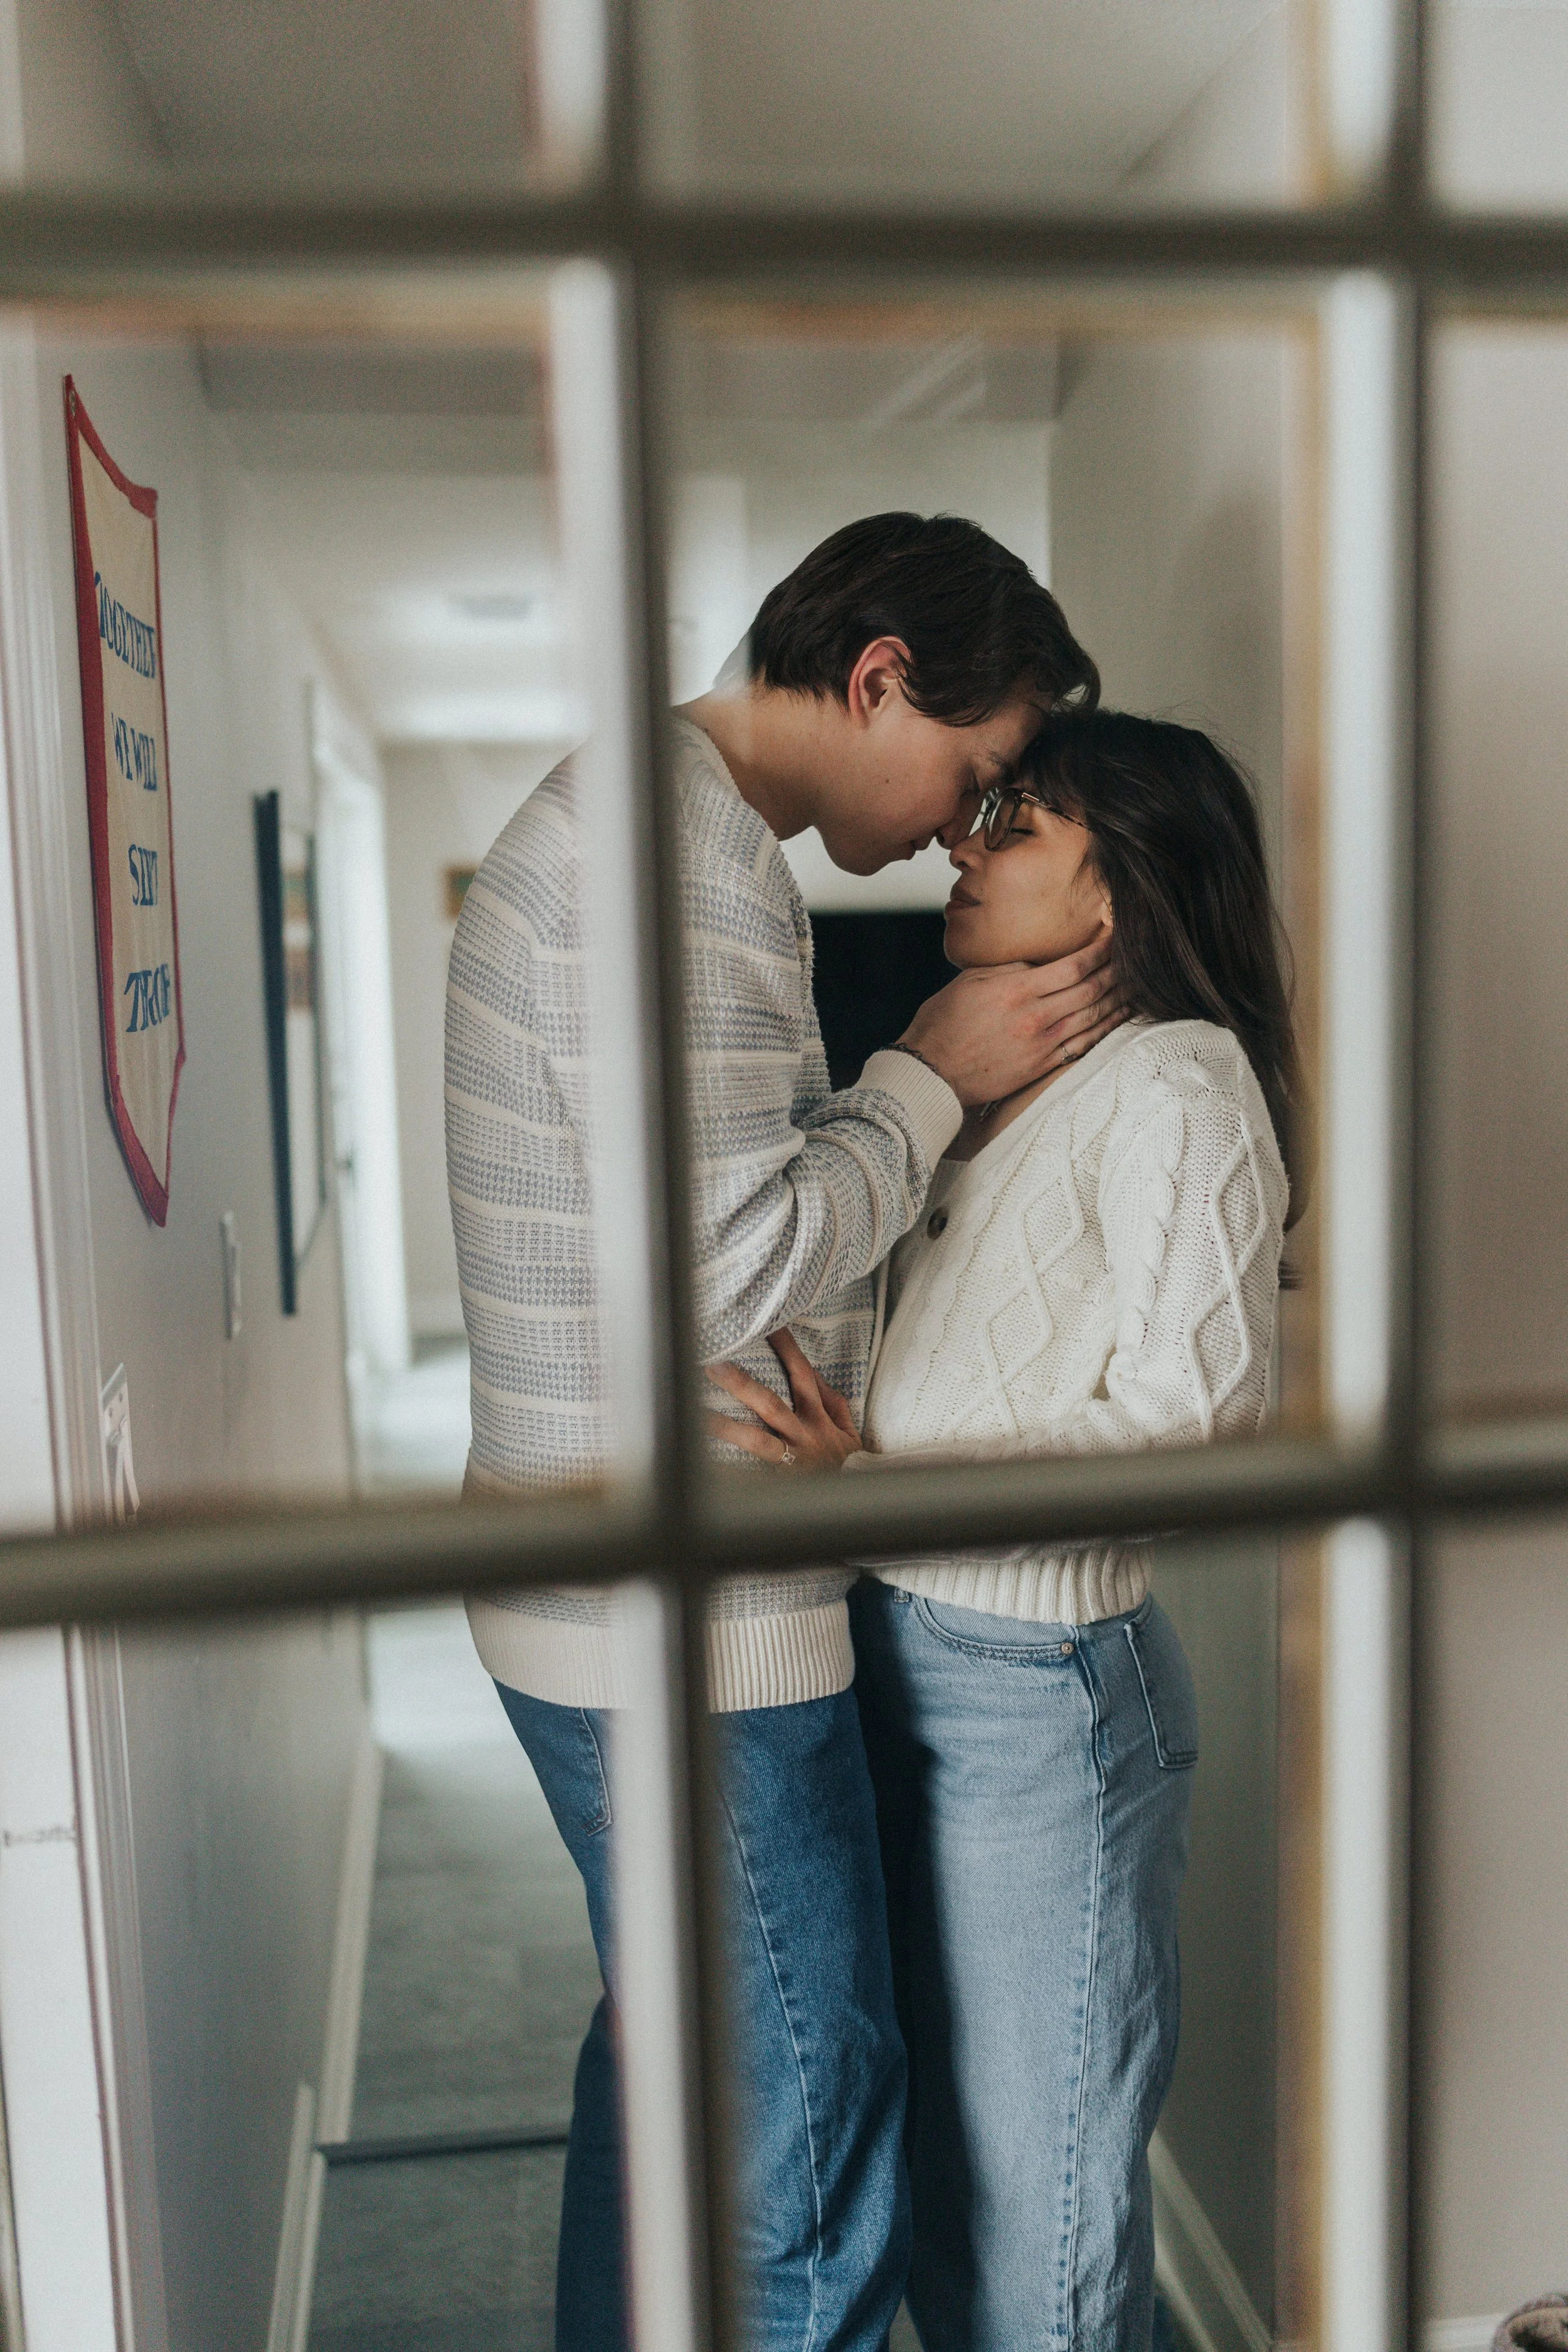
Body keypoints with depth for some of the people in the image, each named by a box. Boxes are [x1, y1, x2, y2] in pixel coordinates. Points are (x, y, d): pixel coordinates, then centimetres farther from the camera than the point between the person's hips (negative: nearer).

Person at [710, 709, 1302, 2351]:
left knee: (1035, 2191, 10)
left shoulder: (1177, 1089, -14)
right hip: (898, 1655, 8)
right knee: (937, 2145, 22)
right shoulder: (987, 1077, 11)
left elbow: (1183, 1421, -21)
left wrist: (877, 1481, -26)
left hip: (1041, 1688, -8)